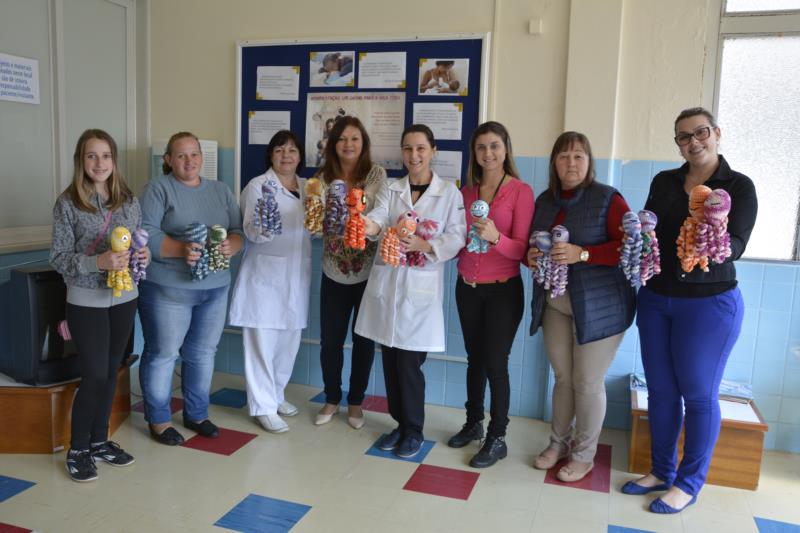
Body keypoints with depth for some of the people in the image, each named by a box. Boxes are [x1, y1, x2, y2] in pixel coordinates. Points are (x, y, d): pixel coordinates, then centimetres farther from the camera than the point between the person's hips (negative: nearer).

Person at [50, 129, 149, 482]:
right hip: (86, 302, -4)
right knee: (94, 376, -2)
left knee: (110, 373, 13)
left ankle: (100, 440, 29)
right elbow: (58, 258, -9)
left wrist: (144, 255, -10)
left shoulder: (129, 201, 4)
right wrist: (98, 262, -24)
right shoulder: (68, 203, -8)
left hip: (125, 298, 4)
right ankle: (77, 450, 18)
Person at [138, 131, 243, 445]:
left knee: (203, 353, 13)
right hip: (168, 288, -5)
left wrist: (230, 246, -16)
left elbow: (238, 230, 7)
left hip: (215, 288, 5)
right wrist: (181, 249, -29)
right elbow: (146, 233, -14)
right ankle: (158, 420, 20)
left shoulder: (221, 190, 12)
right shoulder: (157, 189, -3)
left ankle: (196, 414, 29)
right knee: (163, 353, 4)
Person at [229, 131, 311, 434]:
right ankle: (263, 406, 11)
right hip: (265, 276, -5)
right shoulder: (258, 185, -4)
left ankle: (275, 394, 31)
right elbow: (251, 231, -13)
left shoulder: (307, 187, 11)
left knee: (289, 340, 13)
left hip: (296, 275, 5)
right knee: (263, 343, -1)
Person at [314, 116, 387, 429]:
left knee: (363, 339, 9)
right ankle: (331, 399, 29)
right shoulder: (323, 178, 3)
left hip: (368, 270, -2)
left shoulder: (377, 175, -4)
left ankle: (355, 401, 27)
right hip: (334, 271, 2)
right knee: (329, 340, 8)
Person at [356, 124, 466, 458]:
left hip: (421, 287, -3)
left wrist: (424, 245, -24)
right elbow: (378, 218, -11)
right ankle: (400, 423, 29)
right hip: (386, 283, 3)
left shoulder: (449, 192, 1)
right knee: (390, 360, 10)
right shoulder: (390, 189, 8)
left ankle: (414, 430, 19)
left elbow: (456, 237, -7)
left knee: (409, 363, -2)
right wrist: (368, 226, -35)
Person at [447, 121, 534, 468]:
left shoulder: (521, 191, -9)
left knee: (495, 363, -2)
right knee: (474, 358, 15)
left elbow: (522, 249, -13)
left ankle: (498, 438, 13)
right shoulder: (467, 191, 6)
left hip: (503, 290, -5)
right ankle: (473, 423, 31)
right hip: (467, 287, 5)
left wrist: (495, 237, -30)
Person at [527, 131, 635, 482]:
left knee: (587, 382, 3)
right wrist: (531, 256, -4)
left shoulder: (608, 199, -9)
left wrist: (581, 253, -25)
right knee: (562, 377, 15)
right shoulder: (545, 200, 9)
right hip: (554, 303, 5)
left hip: (598, 305, -5)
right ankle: (558, 443, 32)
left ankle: (584, 455, 22)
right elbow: (534, 243, 19)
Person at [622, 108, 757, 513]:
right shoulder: (664, 182, 8)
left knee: (699, 394, 4)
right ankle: (662, 471, 27)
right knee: (660, 389, 10)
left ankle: (689, 482, 19)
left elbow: (737, 244, -16)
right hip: (655, 299, 5)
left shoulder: (739, 186, -5)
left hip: (709, 303, -4)